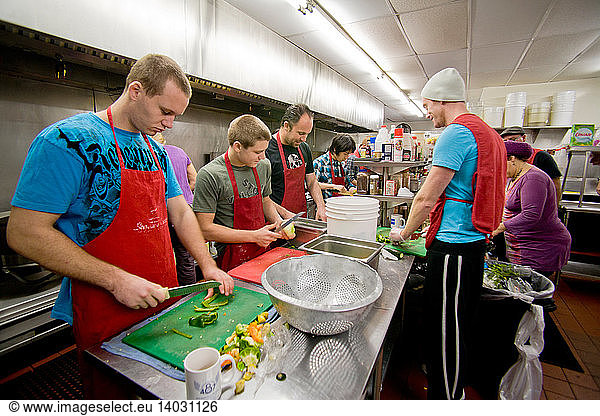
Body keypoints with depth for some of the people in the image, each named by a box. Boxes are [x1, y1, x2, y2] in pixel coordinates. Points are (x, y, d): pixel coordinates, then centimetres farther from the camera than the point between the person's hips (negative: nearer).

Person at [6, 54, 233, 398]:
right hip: (106, 316, -6)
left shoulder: (156, 151, 6)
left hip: (163, 299, 7)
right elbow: (24, 233, -19)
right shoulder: (69, 141, -17)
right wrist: (117, 280, -24)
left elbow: (180, 212, 7)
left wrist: (208, 266, -2)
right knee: (110, 395, 19)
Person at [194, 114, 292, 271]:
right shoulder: (209, 176, -17)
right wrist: (254, 236, -18)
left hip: (264, 251, 5)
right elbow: (205, 228, -17)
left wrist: (278, 221, -3)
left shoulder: (264, 165, 2)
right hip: (233, 259, -5)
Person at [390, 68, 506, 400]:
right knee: (460, 323, 22)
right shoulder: (488, 133, 17)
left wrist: (404, 233, 0)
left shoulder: (456, 133, -14)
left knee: (445, 328, 3)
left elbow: (426, 199, -16)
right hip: (476, 240, 10)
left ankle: (444, 397, 21)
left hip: (452, 246, -10)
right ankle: (455, 389, 42)